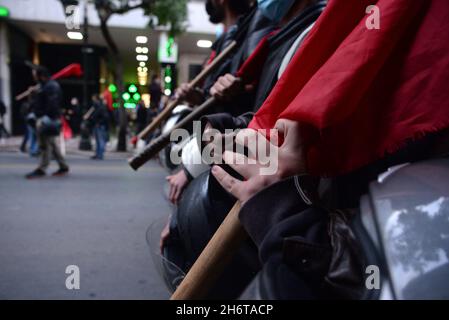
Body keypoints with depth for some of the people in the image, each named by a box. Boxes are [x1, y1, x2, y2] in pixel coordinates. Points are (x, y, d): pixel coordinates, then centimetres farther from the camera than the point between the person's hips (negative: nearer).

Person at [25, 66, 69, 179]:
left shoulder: (51, 86, -13)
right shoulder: (45, 86, 20)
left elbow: (52, 105, -22)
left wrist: (45, 119, -24)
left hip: (48, 120, -11)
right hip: (44, 119, 11)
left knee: (45, 145, -7)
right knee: (51, 144, 13)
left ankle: (41, 169, -3)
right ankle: (63, 167, 18)